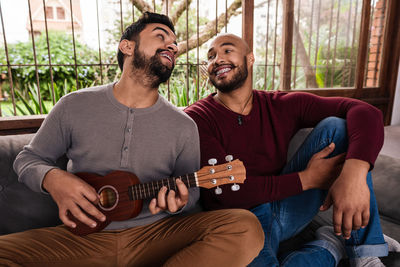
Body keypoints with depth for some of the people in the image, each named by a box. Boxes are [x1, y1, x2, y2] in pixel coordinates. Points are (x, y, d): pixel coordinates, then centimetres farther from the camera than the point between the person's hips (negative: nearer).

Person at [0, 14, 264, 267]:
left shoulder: (184, 127, -1)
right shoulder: (74, 106, 0)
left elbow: (190, 195, 8)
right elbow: (28, 158, 10)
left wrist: (178, 203, -16)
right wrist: (52, 178, -13)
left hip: (156, 235, 2)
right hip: (85, 236, 0)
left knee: (247, 227, -23)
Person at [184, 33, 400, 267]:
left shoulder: (280, 105, -1)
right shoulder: (197, 118, -9)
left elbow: (365, 112, -10)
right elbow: (227, 191, -19)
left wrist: (354, 173, -30)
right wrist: (307, 179, -18)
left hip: (285, 208, 4)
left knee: (335, 126, -11)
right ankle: (328, 247, -3)